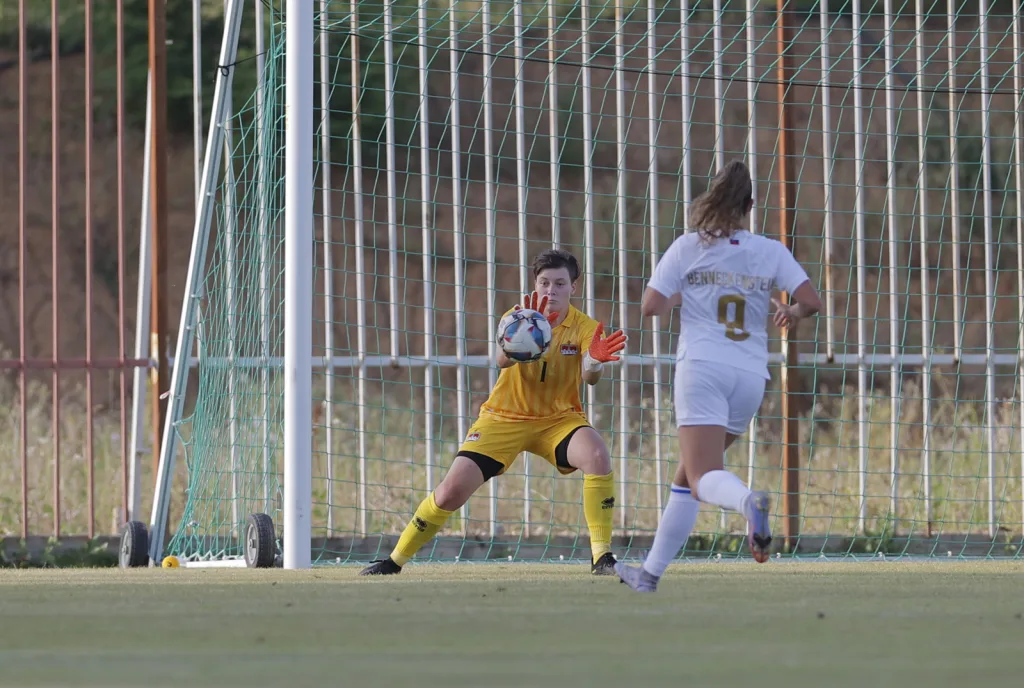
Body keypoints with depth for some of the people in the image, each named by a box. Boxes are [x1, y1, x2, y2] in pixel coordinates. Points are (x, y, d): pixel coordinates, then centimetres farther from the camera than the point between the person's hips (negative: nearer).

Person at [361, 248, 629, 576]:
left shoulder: (585, 328, -11)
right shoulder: (516, 317, -12)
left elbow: (589, 376, -30)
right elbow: (503, 360, -34)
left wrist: (594, 361, -56)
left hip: (558, 419, 0)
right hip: (505, 418, 0)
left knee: (598, 456, -31)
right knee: (451, 492, -10)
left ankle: (601, 556, -22)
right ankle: (395, 560, 11)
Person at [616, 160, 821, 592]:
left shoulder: (688, 248, 1)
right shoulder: (771, 252, 7)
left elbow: (650, 307, -4)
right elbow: (811, 301, -2)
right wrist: (792, 314, 21)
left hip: (702, 367, -4)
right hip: (750, 377, 4)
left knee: (703, 478, -14)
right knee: (689, 475, 18)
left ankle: (749, 503, -48)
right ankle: (651, 572, 21)